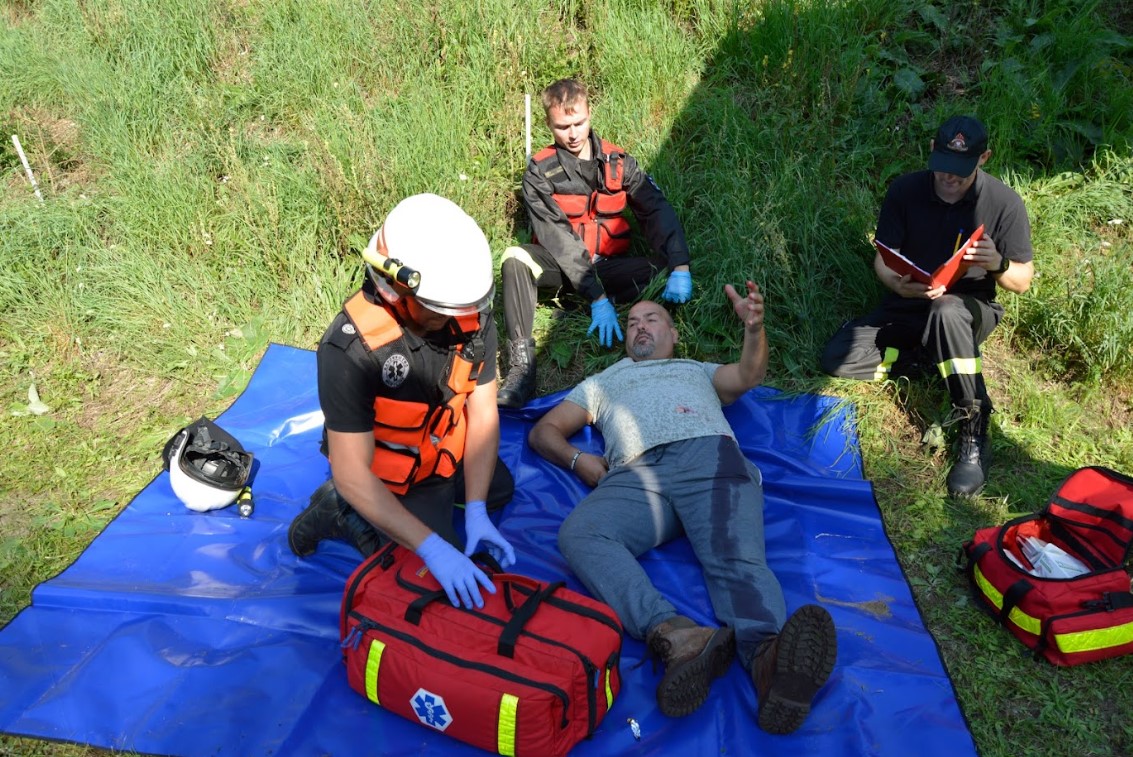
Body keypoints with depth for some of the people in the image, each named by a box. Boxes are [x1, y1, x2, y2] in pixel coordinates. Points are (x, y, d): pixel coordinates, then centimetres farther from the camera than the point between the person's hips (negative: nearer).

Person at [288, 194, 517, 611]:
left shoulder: (473, 316, -23)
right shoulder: (350, 349, -38)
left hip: (449, 454, 6)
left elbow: (483, 415, -16)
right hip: (391, 479, -6)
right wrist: (433, 548, -40)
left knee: (498, 489, 27)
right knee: (441, 587, -3)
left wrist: (476, 511, -25)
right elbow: (351, 474, -35)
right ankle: (348, 515, 8)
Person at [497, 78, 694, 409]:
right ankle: (521, 365, -40)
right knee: (514, 259, -32)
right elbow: (557, 238, -19)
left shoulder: (618, 163, 2)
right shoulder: (540, 172, -6)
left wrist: (680, 268, -27)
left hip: (608, 266, 2)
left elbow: (657, 211, -8)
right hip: (562, 269, -1)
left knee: (661, 273, -27)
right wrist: (595, 296, -30)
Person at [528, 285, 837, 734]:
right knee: (578, 534, -33)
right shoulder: (604, 381, 41)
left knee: (736, 557, -30)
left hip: (710, 457, 0)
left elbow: (748, 375, 19)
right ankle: (677, 636, -53)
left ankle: (766, 657, -57)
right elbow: (543, 430, 33)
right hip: (635, 476, 0)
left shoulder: (698, 370, 40)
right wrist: (576, 459, 9)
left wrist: (753, 327, -3)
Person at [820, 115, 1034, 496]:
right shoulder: (905, 190, -8)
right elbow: (883, 259, -5)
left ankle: (973, 437, -31)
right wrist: (899, 285, -30)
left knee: (947, 311, -42)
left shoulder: (1005, 203, -12)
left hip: (971, 310, -2)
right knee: (836, 358, -20)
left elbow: (1022, 282, -6)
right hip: (907, 307, 3)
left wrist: (998, 264, -31)